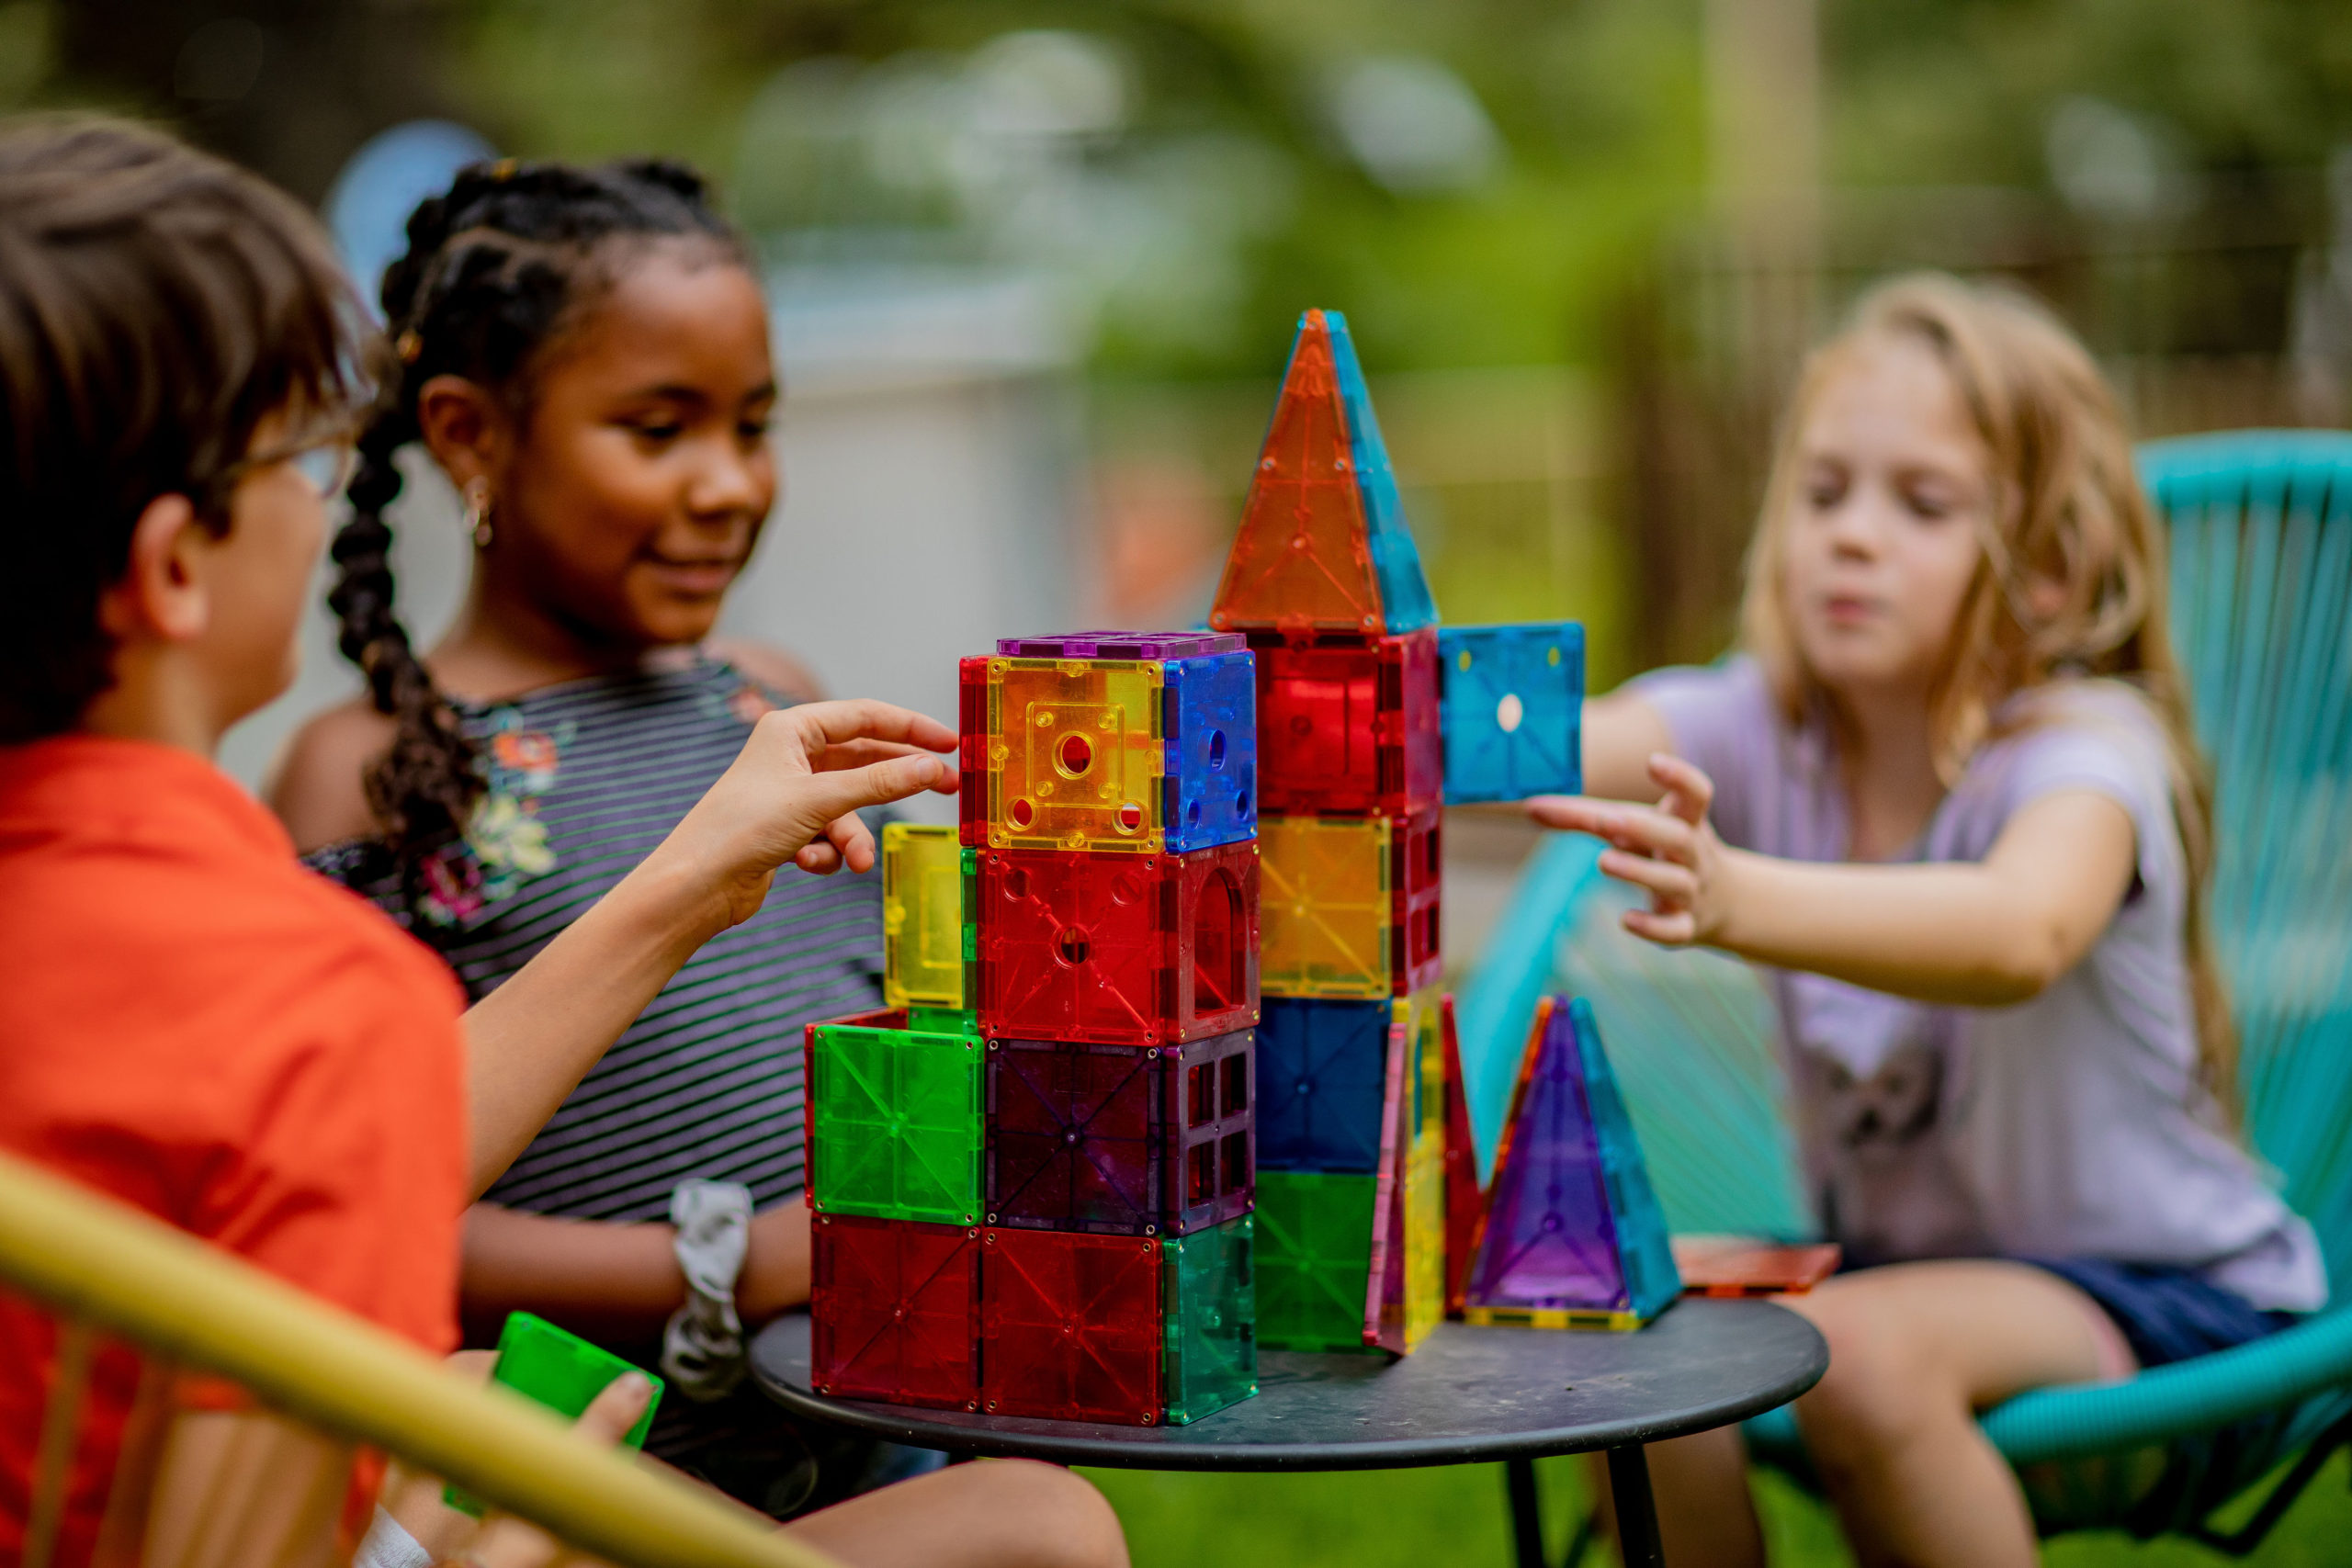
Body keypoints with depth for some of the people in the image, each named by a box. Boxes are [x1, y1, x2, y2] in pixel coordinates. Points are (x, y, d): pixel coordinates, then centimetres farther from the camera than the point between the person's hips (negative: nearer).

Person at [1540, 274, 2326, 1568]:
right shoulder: (1759, 726, -6)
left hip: (2166, 1294, -5)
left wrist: (1736, 900, -62)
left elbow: (2019, 936, -44)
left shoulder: (2085, 747, -21)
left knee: (1860, 1352, -31)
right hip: (1891, 1256, 5)